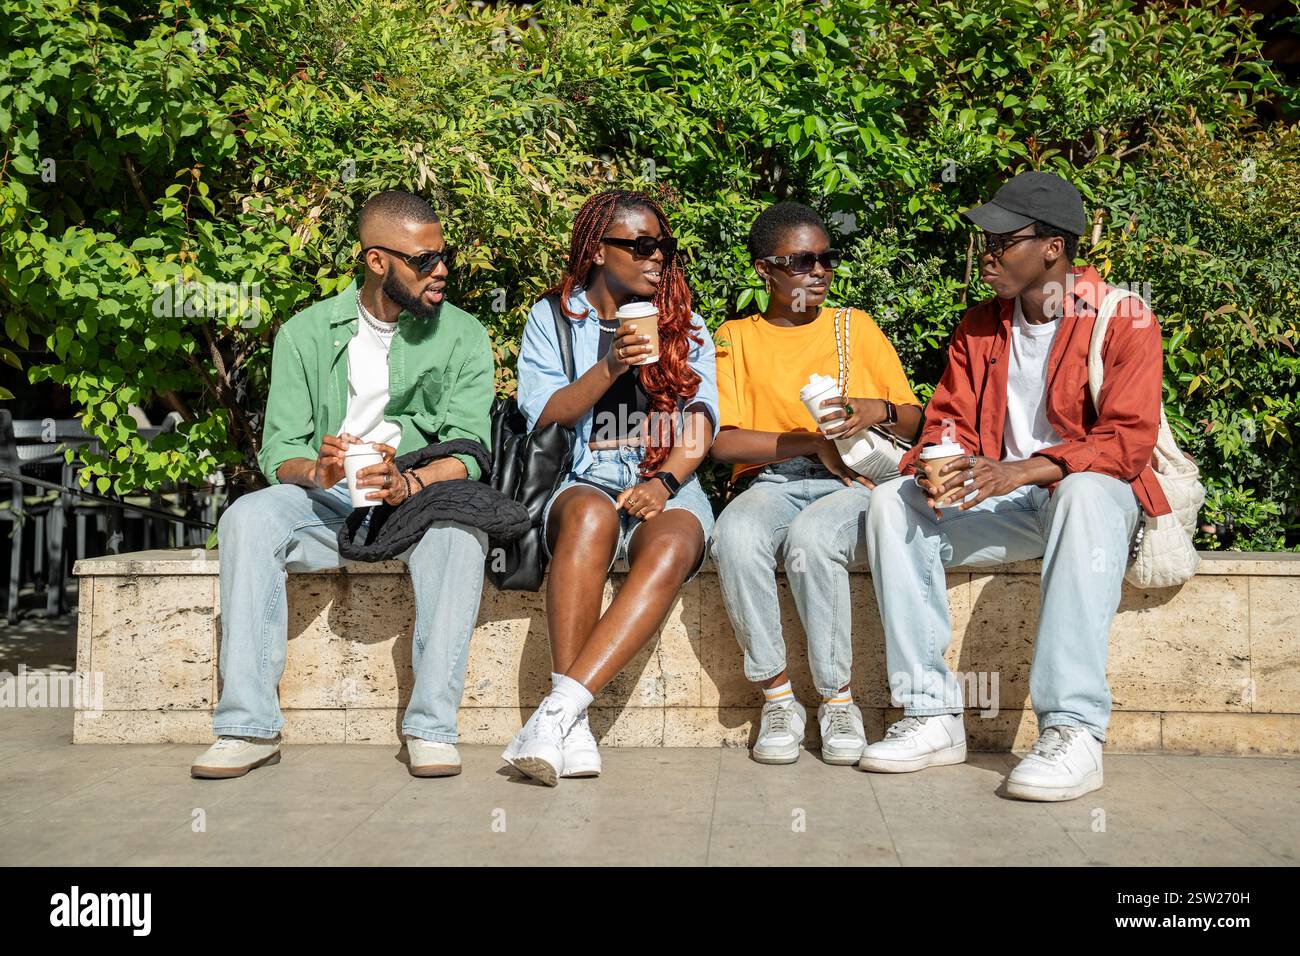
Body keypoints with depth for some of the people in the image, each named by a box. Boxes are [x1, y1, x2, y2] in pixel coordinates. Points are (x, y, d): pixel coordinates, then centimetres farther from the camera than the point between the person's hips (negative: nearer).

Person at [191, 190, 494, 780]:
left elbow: (468, 450, -7)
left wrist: (409, 483, -28)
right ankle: (249, 725, -25)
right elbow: (278, 449, -1)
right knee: (247, 518, -29)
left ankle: (432, 726, -30)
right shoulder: (306, 333, 6)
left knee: (460, 525, -35)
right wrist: (317, 471, -25)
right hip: (324, 502, 1)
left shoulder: (462, 336, 4)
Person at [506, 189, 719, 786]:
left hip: (668, 484, 1)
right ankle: (572, 731, -39)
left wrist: (664, 481, -15)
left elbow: (700, 422, 4)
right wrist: (611, 367, -14)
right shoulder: (552, 318, 11)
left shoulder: (686, 325, 15)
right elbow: (544, 416, 0)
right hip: (582, 482, -1)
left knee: (671, 548, -35)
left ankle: (557, 711, -41)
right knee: (590, 517, -38)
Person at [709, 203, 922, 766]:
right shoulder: (736, 337, 12)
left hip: (854, 484, 0)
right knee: (735, 536, -34)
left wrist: (878, 411, -10)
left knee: (811, 537, -35)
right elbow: (724, 442, -1)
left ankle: (837, 699, -19)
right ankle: (777, 697, -19)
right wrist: (813, 442, -9)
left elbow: (914, 422, 13)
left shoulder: (856, 327, 16)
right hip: (771, 481, 1)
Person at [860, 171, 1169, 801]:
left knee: (1086, 492, -40)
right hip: (1002, 499, 5)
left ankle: (1072, 731, -41)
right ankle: (932, 716, -24)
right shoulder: (977, 328, 10)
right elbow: (949, 422, 8)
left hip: (1094, 493, -4)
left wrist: (1020, 471, -31)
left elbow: (1128, 440, -17)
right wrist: (939, 466, -18)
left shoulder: (1124, 318, -6)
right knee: (893, 501, -21)